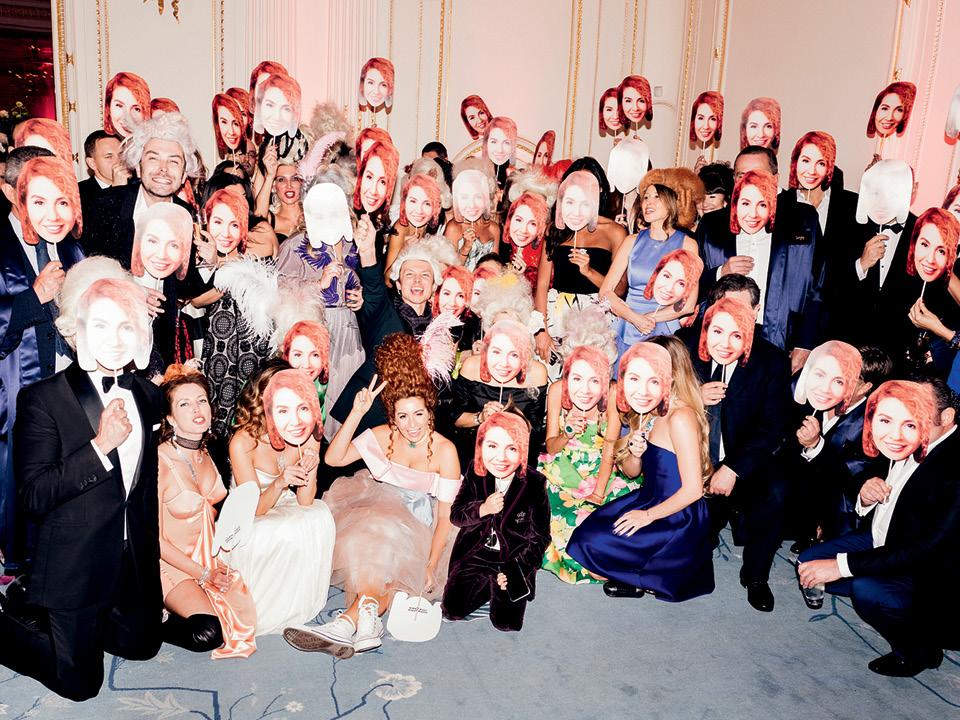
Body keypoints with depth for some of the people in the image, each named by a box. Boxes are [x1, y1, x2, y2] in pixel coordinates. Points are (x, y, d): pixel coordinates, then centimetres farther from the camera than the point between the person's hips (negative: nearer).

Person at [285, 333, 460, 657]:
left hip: (418, 527, -3)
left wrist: (431, 564, -17)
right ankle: (367, 622, -38)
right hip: (380, 508, 3)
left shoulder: (445, 451, -9)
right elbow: (333, 458, -12)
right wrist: (356, 413, -19)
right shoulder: (382, 436, 0)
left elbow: (446, 515, -9)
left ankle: (348, 622, -42)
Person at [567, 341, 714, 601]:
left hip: (679, 519, -9)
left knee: (593, 544, -10)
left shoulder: (680, 418, -26)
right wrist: (635, 453, -12)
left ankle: (646, 581, 10)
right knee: (585, 529, 6)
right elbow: (631, 472, 11)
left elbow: (693, 489, -25)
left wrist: (648, 516, -14)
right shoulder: (646, 414, 1)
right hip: (650, 499, 9)